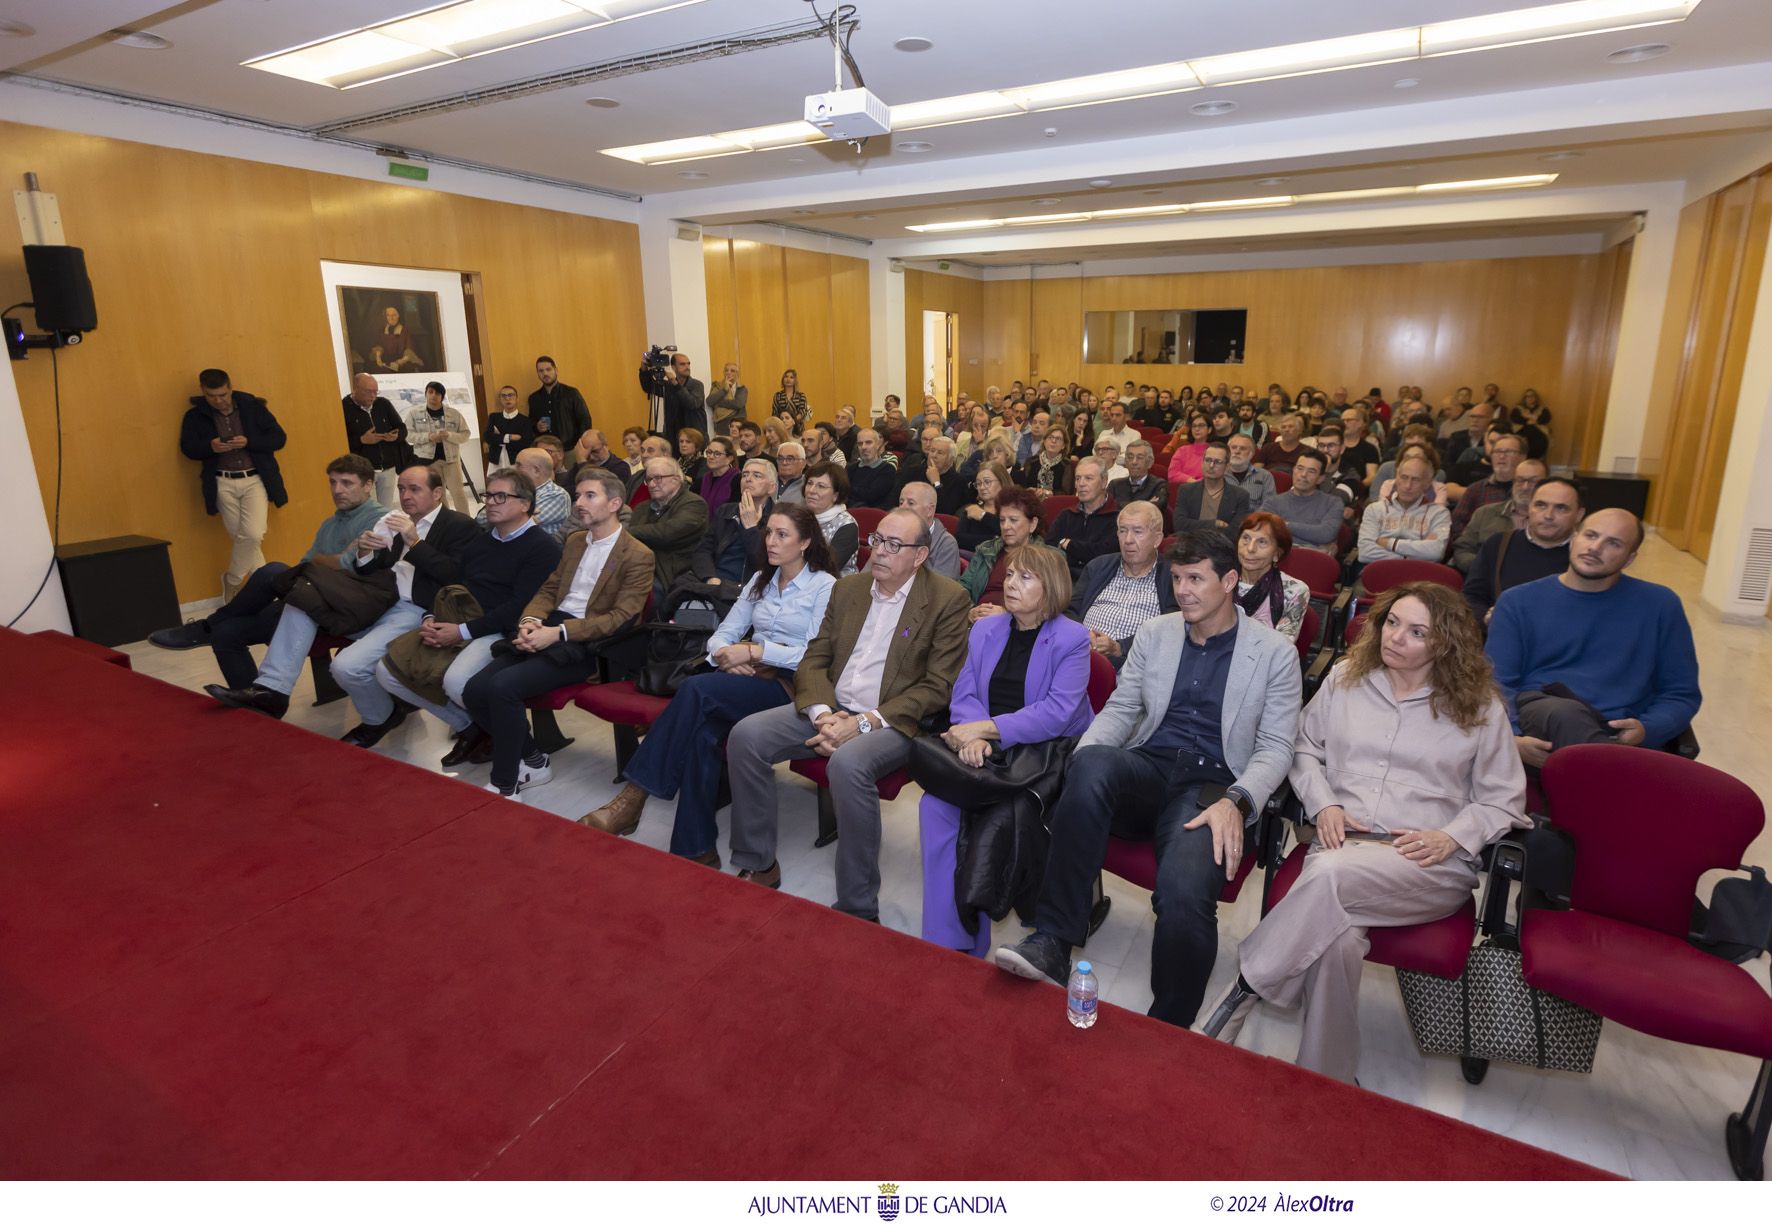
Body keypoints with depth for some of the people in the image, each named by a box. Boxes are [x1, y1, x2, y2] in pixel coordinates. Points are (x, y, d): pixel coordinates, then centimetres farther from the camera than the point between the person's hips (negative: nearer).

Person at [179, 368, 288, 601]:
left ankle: (232, 580, 11)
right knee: (241, 538, 2)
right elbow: (188, 448, 3)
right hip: (223, 484, 1)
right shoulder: (195, 415, 3)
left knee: (252, 535, -14)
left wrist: (248, 442, -17)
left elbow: (279, 438, -1)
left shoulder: (253, 406, 1)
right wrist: (209, 446, -18)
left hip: (255, 480, -1)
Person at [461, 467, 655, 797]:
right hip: (546, 631, 8)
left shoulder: (637, 556, -5)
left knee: (503, 686, -27)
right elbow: (549, 590, 19)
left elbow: (621, 617, -12)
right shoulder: (574, 541, 20)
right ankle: (532, 761, 7)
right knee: (474, 691, -10)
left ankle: (504, 783, -10)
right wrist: (529, 620, -5)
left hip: (585, 645, -7)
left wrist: (558, 632, -21)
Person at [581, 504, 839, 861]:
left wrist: (754, 650, -15)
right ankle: (696, 849, -25)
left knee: (696, 689, -29)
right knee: (702, 733, -28)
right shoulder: (761, 580, 20)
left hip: (789, 683, -5)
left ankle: (634, 797, -23)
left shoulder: (825, 586, 0)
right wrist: (725, 653, -7)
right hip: (747, 675, 6)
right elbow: (723, 634, 17)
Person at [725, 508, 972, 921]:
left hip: (893, 721, -6)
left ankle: (859, 909, -19)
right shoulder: (848, 587, 11)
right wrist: (822, 713, -11)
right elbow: (814, 660, 10)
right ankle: (758, 865, 3)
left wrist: (863, 723, -19)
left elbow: (937, 687, -11)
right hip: (832, 708, 6)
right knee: (745, 736, -14)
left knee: (848, 762, -36)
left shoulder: (946, 599, -6)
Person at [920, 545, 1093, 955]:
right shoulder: (984, 630, 13)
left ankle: (973, 934, -8)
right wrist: (974, 737, -17)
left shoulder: (1073, 639, -4)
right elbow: (964, 695, 5)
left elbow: (1056, 714, -16)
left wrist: (986, 728, -22)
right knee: (935, 804, -22)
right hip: (988, 752, 4)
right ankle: (946, 940, -14)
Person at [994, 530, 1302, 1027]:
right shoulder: (1154, 634, 16)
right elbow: (1120, 708, 15)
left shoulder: (1275, 653, 5)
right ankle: (1052, 943, -31)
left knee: (1184, 895, -34)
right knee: (1091, 762, -35)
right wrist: (1081, 756, -7)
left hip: (1213, 786, -3)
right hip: (1146, 769, 3)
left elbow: (1275, 748, 2)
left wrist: (1236, 803, -18)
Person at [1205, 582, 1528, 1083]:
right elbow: (1306, 751, 18)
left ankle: (1249, 986, -21)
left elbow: (1501, 801, 10)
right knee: (1339, 939, -33)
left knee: (1331, 874, -37)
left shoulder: (1480, 707, 7)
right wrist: (1325, 805, 0)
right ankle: (1325, 1083, -14)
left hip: (1429, 864, -2)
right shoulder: (1345, 677, 13)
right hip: (1344, 841, 2)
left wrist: (1449, 838, -8)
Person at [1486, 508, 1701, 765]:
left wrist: (1645, 730, -8)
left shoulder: (1660, 605, 13)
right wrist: (1511, 738, -19)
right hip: (1538, 717, -1)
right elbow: (1498, 683, 1)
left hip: (1621, 738, 1)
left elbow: (1681, 693, 14)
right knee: (1565, 713, -38)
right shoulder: (1518, 602, 9)